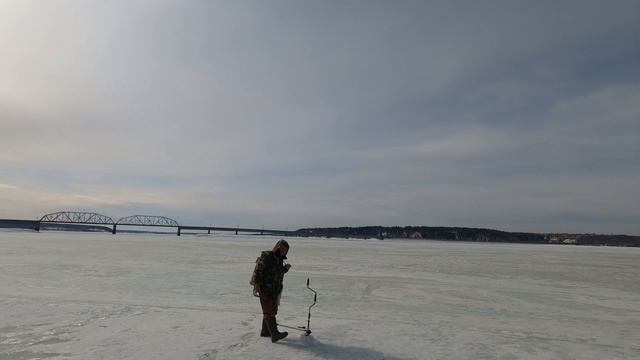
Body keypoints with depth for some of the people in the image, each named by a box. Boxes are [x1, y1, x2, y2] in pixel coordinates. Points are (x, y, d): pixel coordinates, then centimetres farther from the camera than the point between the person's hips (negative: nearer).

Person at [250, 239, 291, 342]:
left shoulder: (280, 260, 13)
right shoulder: (266, 256, -12)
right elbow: (258, 269, -18)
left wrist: (286, 268, 3)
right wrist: (256, 283, -25)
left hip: (275, 290, 9)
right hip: (264, 288, -9)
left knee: (272, 310, 15)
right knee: (269, 311, -10)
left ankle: (265, 331, 27)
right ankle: (274, 334, -14)